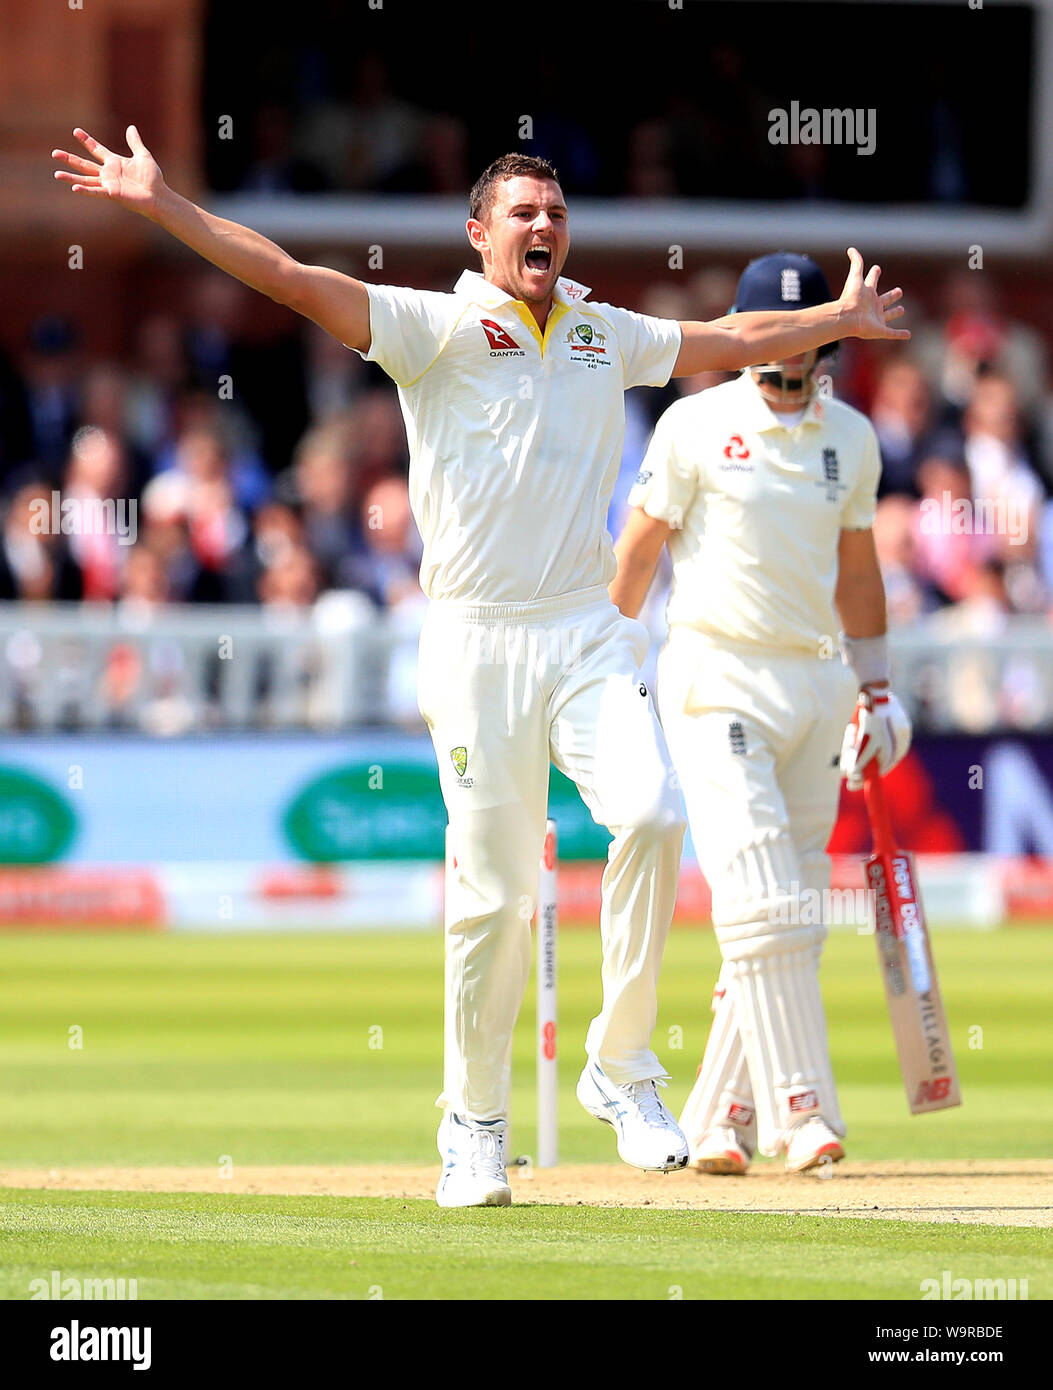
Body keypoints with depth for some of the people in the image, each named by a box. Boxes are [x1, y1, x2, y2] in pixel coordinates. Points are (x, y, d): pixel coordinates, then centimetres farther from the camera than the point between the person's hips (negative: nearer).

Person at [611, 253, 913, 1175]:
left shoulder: (851, 437, 12)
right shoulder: (697, 427, -2)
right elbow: (639, 553, 0)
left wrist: (878, 688, 18)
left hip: (816, 684, 6)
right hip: (719, 681, -5)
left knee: (796, 917, 4)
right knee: (761, 902, -16)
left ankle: (716, 1123, 10)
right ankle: (798, 1109, -17)